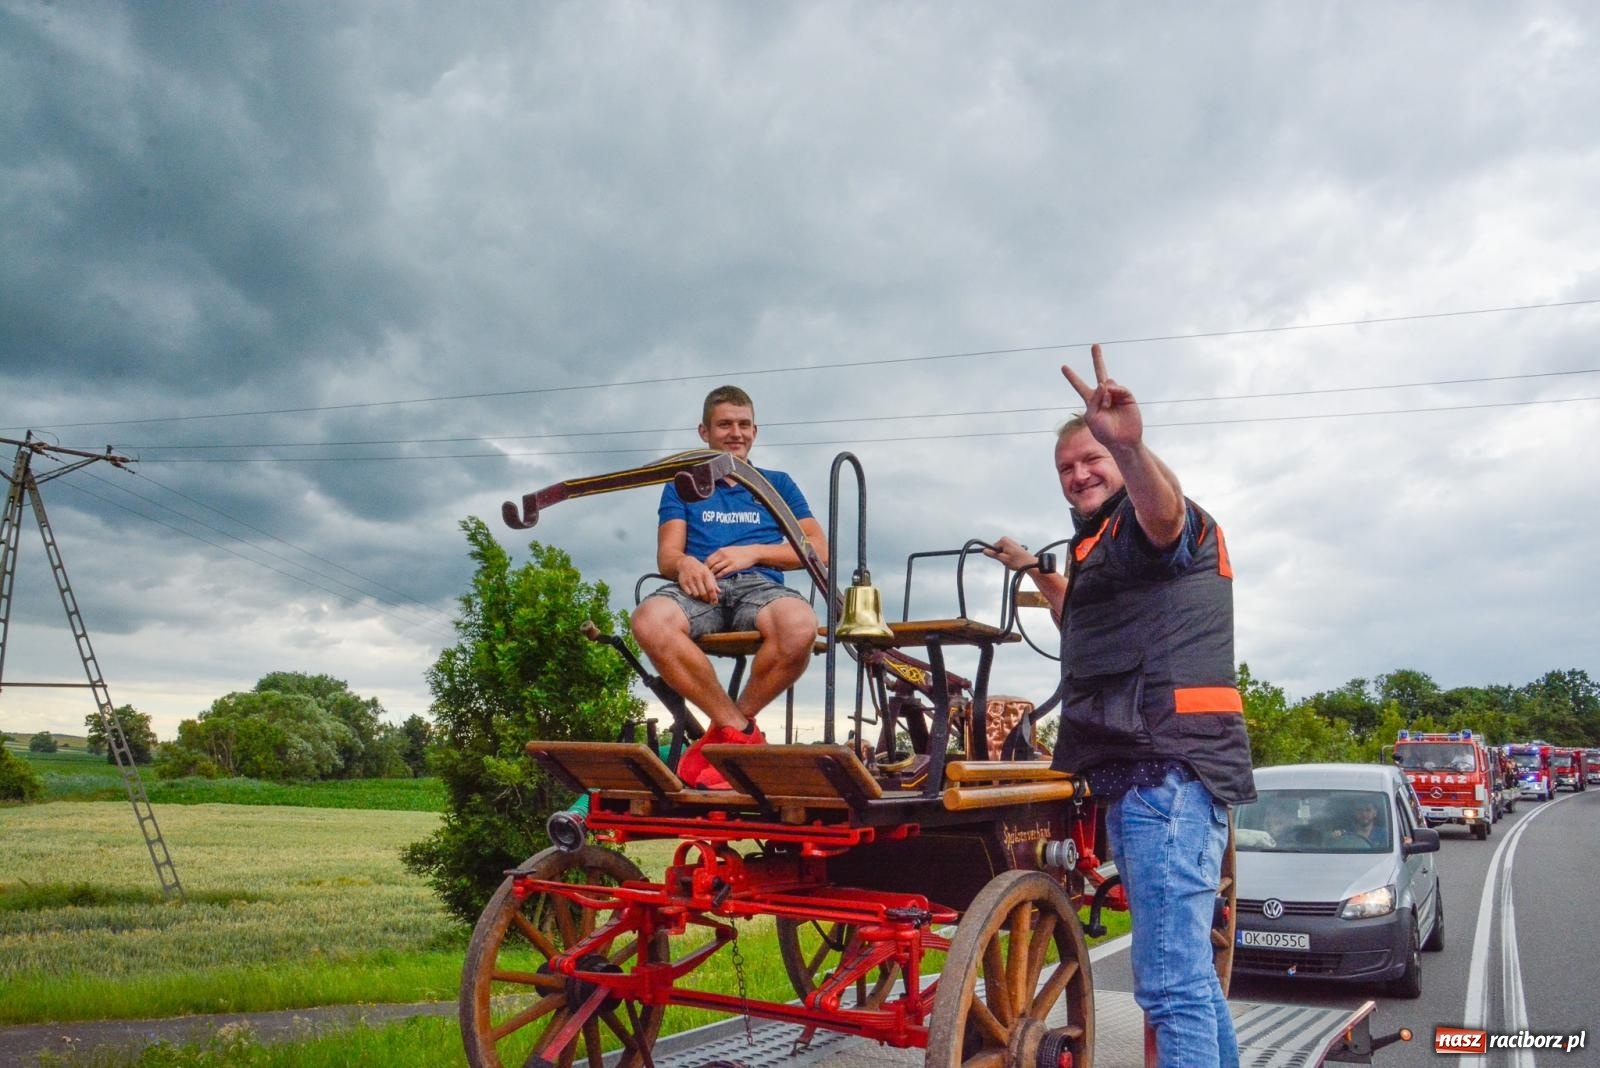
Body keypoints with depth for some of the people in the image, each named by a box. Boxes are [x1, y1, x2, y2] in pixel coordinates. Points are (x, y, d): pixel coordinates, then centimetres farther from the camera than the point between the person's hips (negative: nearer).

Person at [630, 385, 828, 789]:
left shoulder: (777, 483, 26)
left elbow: (819, 549, 15)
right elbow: (666, 554, 11)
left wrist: (752, 552, -1)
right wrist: (684, 564, -15)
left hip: (759, 585, 0)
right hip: (700, 589, 0)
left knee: (800, 627, -38)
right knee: (650, 621, -38)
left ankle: (727, 730, -17)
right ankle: (741, 732, -26)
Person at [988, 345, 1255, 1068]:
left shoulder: (1154, 523, -4)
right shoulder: (1098, 544, 27)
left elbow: (1162, 506, -31)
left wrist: (1130, 447, -51)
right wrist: (1033, 570, 48)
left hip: (1171, 771, -11)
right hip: (1133, 775, 11)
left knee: (1171, 981, -15)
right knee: (1186, 967, 21)